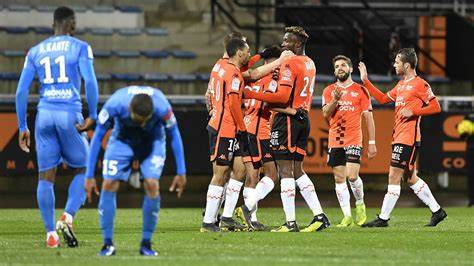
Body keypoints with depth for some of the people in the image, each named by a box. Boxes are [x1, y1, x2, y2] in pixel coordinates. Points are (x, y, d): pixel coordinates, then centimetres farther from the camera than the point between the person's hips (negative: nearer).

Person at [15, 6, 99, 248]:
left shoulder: (35, 52, 14)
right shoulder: (80, 48, 3)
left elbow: (21, 91, 9)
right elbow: (90, 82, -12)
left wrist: (22, 127, 13)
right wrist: (92, 116, -6)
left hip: (44, 114, 3)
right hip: (70, 114, -3)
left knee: (46, 176, 6)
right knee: (82, 170, 11)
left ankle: (50, 233, 3)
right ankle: (67, 217, -10)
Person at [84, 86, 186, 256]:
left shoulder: (162, 108, -36)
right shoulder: (114, 105, -36)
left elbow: (174, 136, -16)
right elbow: (98, 137, -20)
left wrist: (181, 173, -10)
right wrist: (89, 176, -18)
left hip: (153, 141, -1)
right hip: (122, 138, 1)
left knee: (152, 184, -20)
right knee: (109, 184, -15)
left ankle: (146, 244, -6)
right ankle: (108, 244, -4)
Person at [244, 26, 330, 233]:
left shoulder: (289, 64, -13)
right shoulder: (309, 64, 15)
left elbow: (283, 97, -22)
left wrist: (251, 94, -20)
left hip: (288, 118, -9)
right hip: (303, 118, 9)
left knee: (285, 170, -7)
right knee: (297, 170, 14)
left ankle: (290, 222, -10)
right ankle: (319, 216, 10)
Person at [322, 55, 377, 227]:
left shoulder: (360, 90, 4)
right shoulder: (329, 91, 11)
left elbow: (368, 117, 4)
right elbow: (326, 115, 0)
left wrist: (372, 142, -1)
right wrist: (335, 100, -18)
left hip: (354, 140, -3)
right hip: (335, 141, 3)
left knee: (352, 176, -16)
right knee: (339, 179, 0)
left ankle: (360, 204, 11)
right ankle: (347, 217, 5)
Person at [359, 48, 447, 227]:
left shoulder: (419, 84, -9)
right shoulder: (401, 85, 18)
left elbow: (436, 107, -12)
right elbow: (383, 99, 24)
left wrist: (412, 111, -18)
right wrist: (365, 81, 20)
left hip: (408, 138, -10)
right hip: (399, 137, 10)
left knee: (394, 176, -9)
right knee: (410, 177, 13)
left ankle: (383, 218, -8)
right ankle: (437, 211, 20)